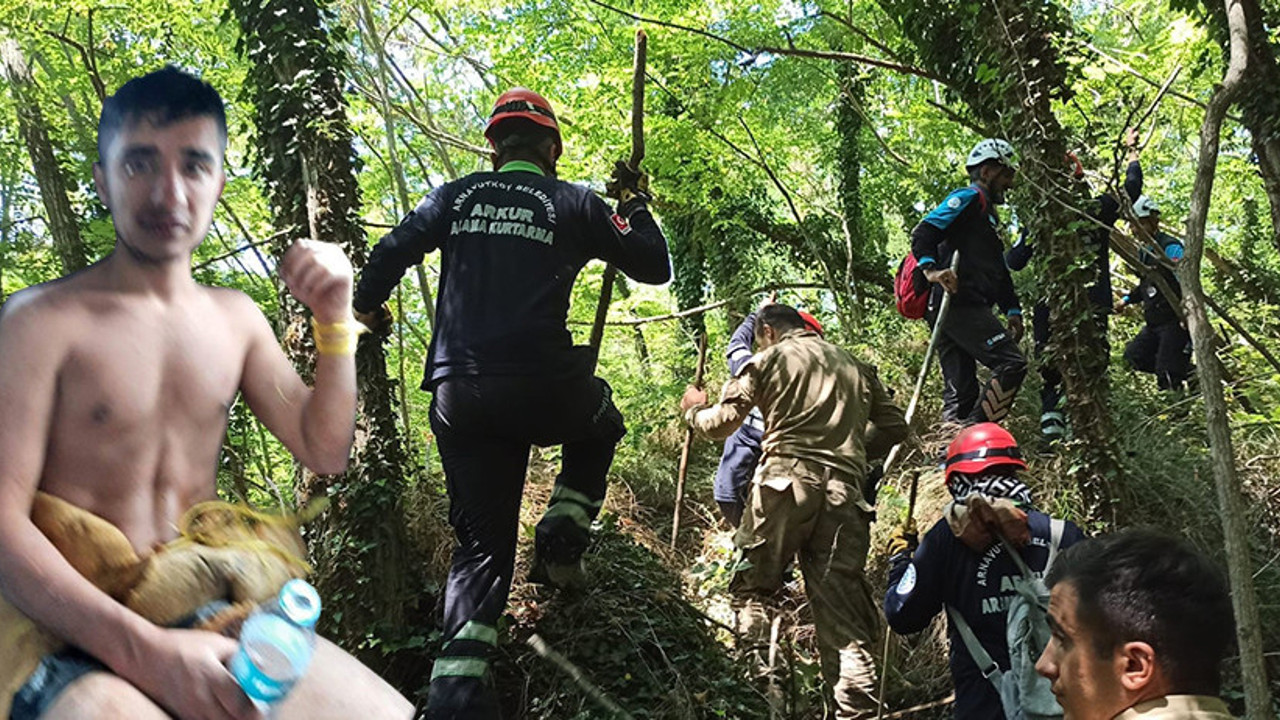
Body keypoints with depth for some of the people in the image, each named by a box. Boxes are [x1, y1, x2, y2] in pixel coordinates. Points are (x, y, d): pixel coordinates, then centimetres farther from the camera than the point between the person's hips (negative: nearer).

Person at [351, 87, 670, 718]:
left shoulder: (456, 196, 13)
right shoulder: (573, 204, 7)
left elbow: (389, 253, 8)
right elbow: (655, 268, 9)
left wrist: (365, 308, 26)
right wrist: (634, 203, 24)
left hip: (458, 399, 3)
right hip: (542, 392, -3)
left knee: (482, 543, 11)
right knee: (601, 425, 32)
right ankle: (561, 541, 14)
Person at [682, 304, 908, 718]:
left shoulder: (769, 358, 13)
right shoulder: (855, 366, 25)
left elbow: (722, 423, 9)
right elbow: (894, 427, 21)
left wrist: (693, 410, 30)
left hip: (786, 478, -3)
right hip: (844, 491, 4)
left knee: (749, 584, 5)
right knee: (842, 618, 0)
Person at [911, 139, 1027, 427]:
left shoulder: (987, 213, 31)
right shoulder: (969, 198, 0)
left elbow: (999, 270, 29)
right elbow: (923, 232, -15)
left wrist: (1013, 312, 17)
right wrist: (930, 269, -31)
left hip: (962, 308, 10)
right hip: (959, 303, -10)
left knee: (961, 394, 6)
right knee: (1011, 363, -17)